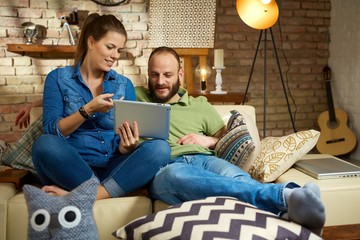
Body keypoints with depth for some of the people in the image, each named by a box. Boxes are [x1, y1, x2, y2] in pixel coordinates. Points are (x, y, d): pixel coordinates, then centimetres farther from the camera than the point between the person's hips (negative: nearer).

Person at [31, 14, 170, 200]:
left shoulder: (125, 85, 10)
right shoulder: (58, 78, 5)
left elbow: (123, 148, 6)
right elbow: (52, 131, -5)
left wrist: (127, 146, -18)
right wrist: (88, 110, -18)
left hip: (113, 168, 2)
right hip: (71, 168, -2)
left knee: (160, 148, -25)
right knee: (45, 143, -33)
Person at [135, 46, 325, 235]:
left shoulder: (200, 105, 25)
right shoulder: (137, 97, 22)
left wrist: (210, 140, 4)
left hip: (203, 159, 3)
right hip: (164, 169, -3)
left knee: (236, 178, -35)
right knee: (177, 175, -42)